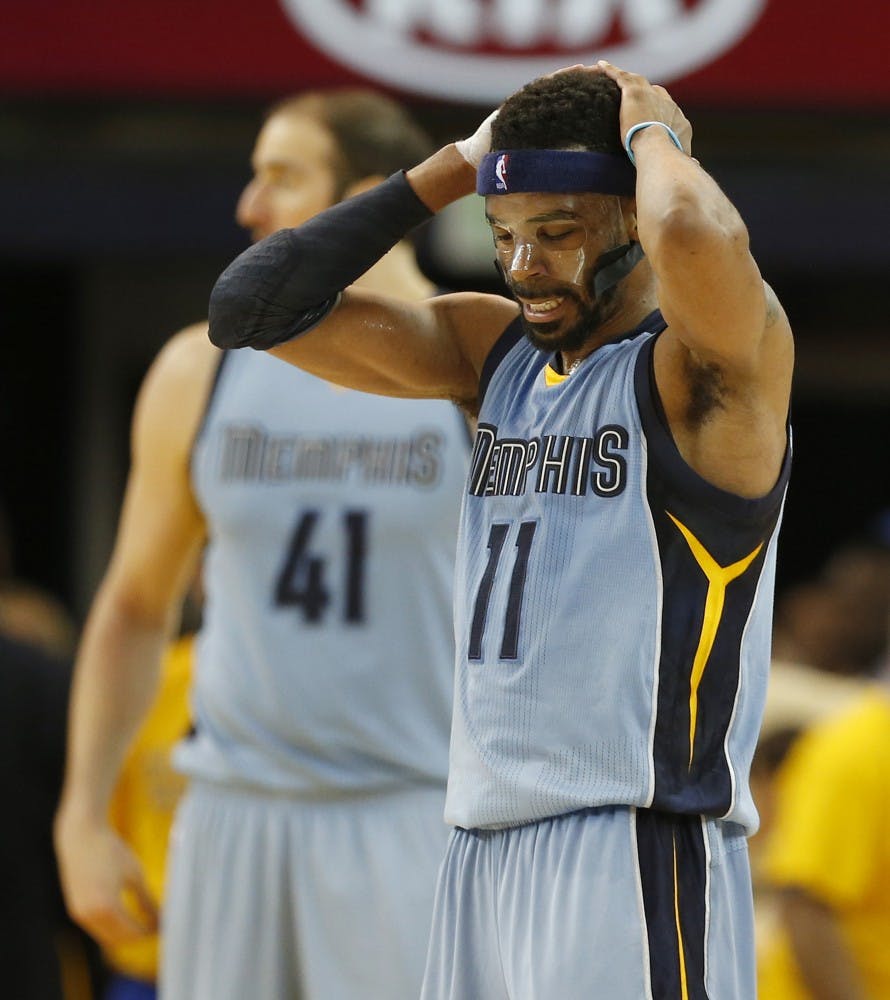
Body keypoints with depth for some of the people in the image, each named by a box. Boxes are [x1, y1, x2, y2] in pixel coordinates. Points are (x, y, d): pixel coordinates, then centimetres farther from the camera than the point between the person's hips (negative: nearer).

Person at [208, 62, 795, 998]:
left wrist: (653, 132, -10)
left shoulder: (712, 362, -8)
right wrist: (452, 169, 6)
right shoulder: (497, 350, 14)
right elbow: (254, 307, 9)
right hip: (481, 853, 7)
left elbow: (696, 241, -32)